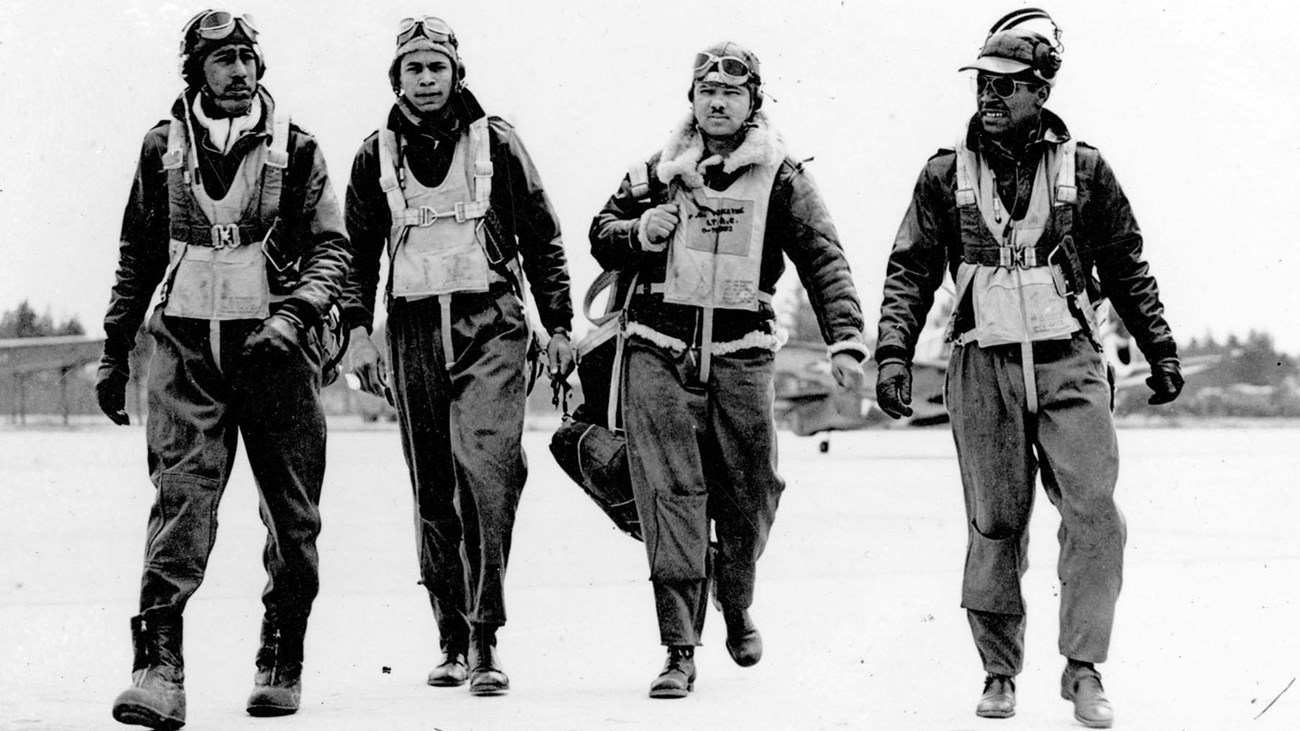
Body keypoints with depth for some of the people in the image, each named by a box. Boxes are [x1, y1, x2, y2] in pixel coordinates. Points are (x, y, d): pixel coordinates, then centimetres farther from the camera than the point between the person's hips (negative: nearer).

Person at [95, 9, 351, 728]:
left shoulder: (294, 149, 4)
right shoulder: (164, 147, 9)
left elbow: (331, 248, 0)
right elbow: (138, 257, 16)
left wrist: (291, 315, -16)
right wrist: (113, 351, 15)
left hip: (274, 344, 0)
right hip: (186, 343, 0)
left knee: (291, 508, 4)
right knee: (182, 492, -14)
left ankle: (282, 659, 19)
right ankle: (158, 663, -20)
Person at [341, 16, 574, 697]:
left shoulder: (495, 141, 4)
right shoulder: (376, 154, 10)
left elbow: (542, 238, 8)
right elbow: (358, 251, 15)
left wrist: (558, 326, 5)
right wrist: (357, 330, 5)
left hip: (491, 327, -3)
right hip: (413, 332, 3)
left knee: (486, 471, -18)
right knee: (431, 493, 5)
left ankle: (484, 638, -17)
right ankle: (452, 639, 14)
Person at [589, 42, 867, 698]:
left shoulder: (780, 178, 4)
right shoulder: (658, 171, 10)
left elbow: (823, 261, -1)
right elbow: (601, 237, 19)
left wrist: (845, 340, -14)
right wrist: (640, 232, -4)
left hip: (740, 357, 0)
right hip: (660, 354, 0)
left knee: (747, 497, 8)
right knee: (670, 494, -9)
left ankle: (736, 607, 38)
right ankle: (679, 652, -8)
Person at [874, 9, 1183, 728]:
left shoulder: (1084, 169, 5)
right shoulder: (946, 174, 5)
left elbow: (1126, 269, 14)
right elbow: (910, 270, 8)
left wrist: (1161, 351, 15)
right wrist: (892, 353, -3)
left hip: (1069, 364, 0)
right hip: (984, 369, 0)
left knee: (1094, 513, -10)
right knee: (996, 526, 3)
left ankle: (1083, 669, -3)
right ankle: (998, 673, 14)